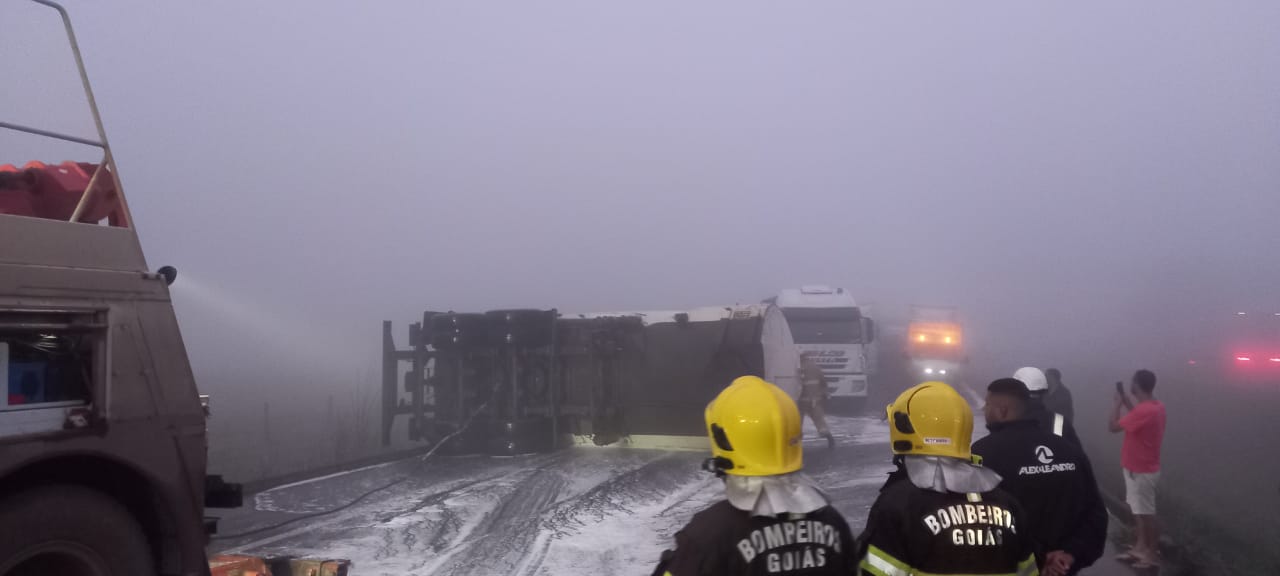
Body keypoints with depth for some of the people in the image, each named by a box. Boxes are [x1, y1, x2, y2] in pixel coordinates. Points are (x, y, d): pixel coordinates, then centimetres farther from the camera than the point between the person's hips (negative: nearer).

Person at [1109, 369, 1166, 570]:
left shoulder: (1144, 410, -27)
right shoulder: (1155, 406, 3)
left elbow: (1114, 426, -21)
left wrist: (1118, 402, -9)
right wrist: (1125, 400, 11)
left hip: (1141, 470, -10)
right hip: (1141, 467, 10)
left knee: (1146, 513, 2)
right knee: (1139, 510, 18)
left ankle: (1153, 553, 13)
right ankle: (1141, 547, 28)